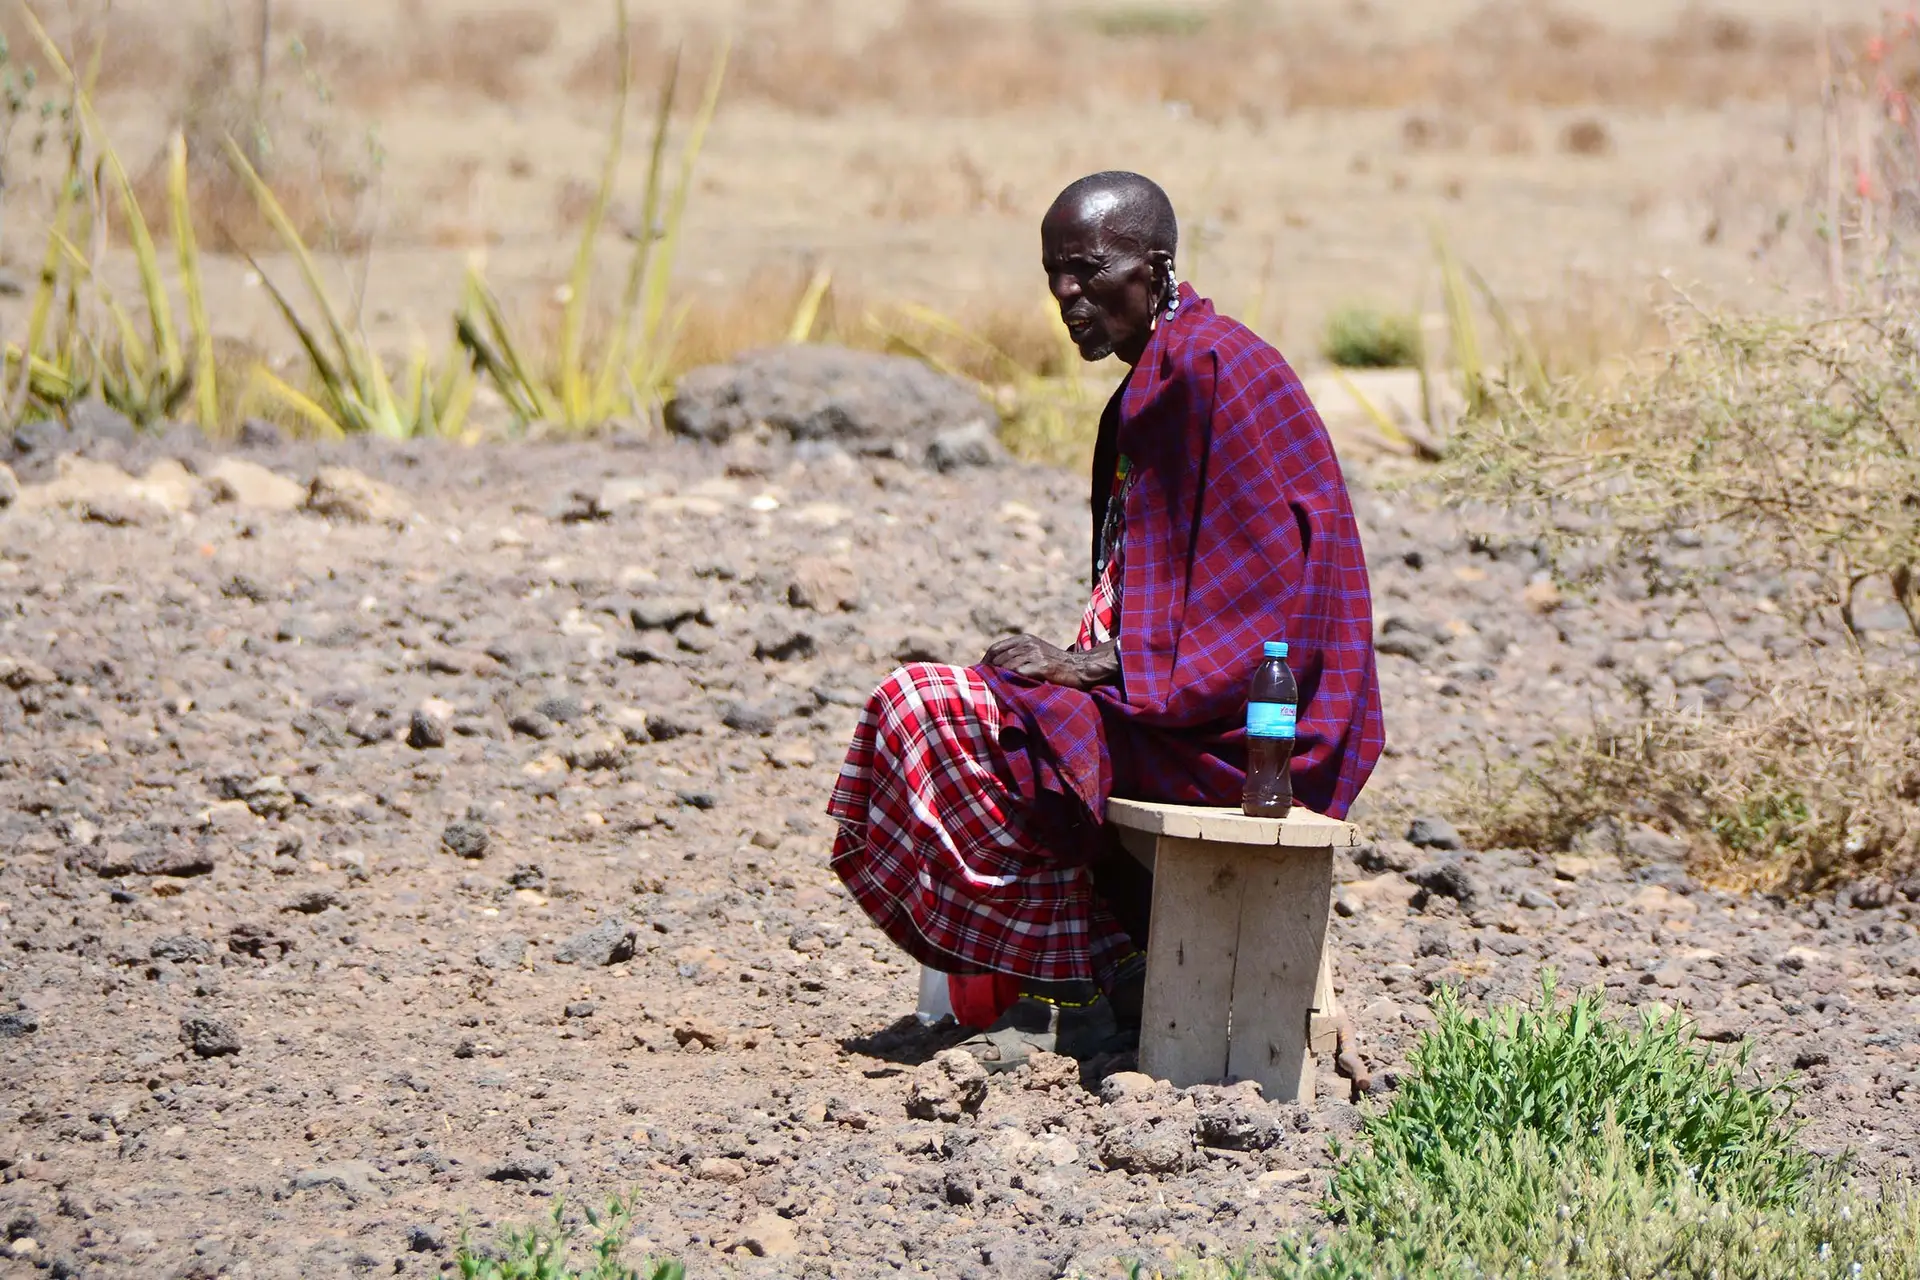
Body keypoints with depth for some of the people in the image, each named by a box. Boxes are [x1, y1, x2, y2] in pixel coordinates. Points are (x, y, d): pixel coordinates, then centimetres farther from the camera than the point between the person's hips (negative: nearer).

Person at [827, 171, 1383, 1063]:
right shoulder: (1157, 376, 15)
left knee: (923, 716, -15)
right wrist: (1080, 659, 5)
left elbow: (1251, 578, -20)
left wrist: (1097, 666, -17)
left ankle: (1107, 973, -5)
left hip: (1239, 723, -11)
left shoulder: (1210, 365, -15)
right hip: (1174, 696, 11)